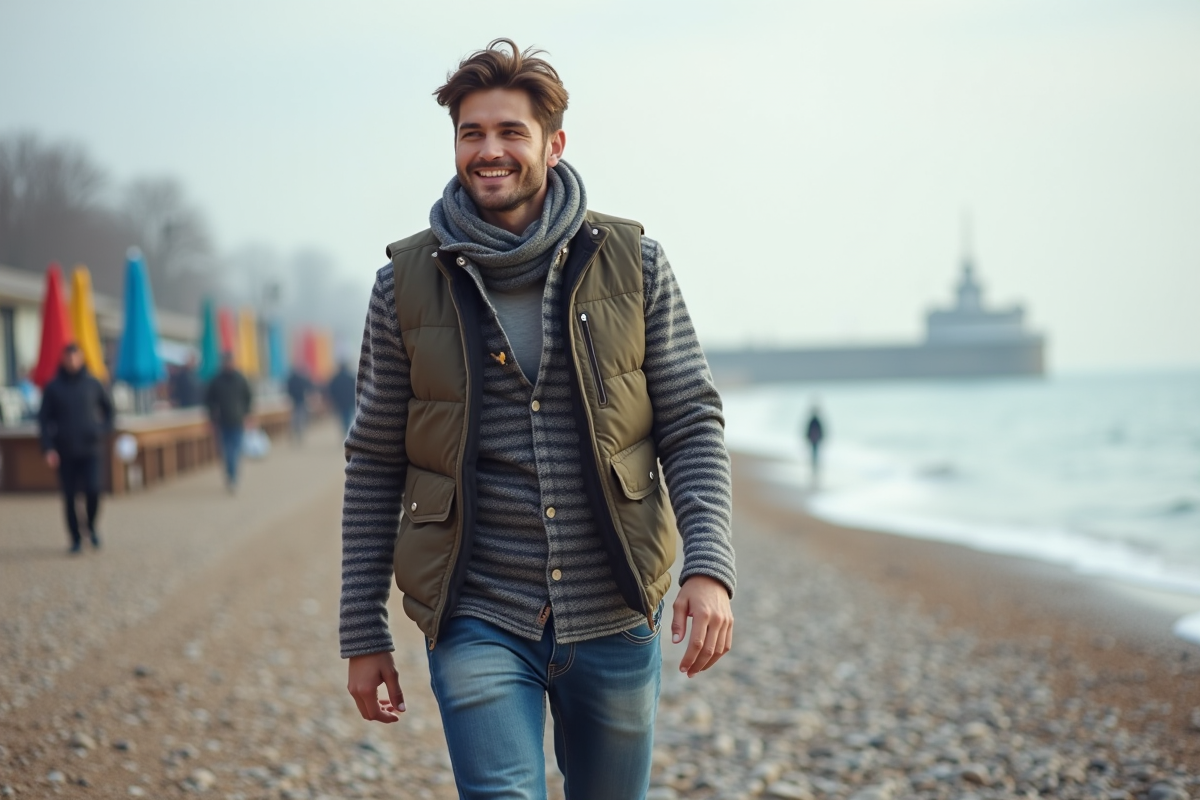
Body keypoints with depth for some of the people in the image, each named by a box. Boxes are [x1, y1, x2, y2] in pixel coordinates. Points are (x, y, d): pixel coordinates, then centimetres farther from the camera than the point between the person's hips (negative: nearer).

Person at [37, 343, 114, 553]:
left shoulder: (93, 383, 3)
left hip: (91, 449, 0)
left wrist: (104, 430, 4)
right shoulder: (53, 387, 2)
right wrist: (48, 448, -7)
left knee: (93, 489, -14)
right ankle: (76, 538, 13)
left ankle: (92, 526, 12)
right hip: (65, 452, 1)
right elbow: (44, 418, 2)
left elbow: (108, 407, 17)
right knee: (69, 496, 2)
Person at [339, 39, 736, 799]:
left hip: (615, 619, 1)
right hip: (479, 621, -1)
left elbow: (692, 423, 0)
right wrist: (363, 632, 4)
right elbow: (374, 466, 4)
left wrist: (710, 566, -15)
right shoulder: (408, 282, 0)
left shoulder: (632, 263, 0)